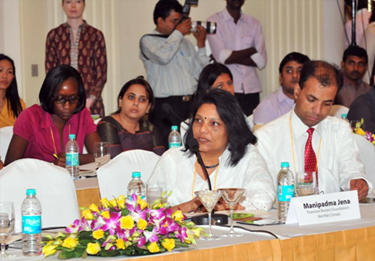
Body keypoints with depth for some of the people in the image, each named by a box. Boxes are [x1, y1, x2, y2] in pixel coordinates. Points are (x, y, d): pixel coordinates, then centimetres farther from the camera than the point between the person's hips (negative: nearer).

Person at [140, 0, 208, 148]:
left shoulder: (184, 43, 19)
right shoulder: (148, 40, 4)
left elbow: (200, 74, 16)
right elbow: (163, 56, -18)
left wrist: (201, 45, 8)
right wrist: (178, 33, -4)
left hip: (190, 103, 5)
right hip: (165, 107, -5)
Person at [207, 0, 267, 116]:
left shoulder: (254, 24, 12)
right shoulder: (214, 21, 3)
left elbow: (261, 60, 1)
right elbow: (221, 56, -10)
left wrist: (231, 58, -7)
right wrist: (253, 50, -1)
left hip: (251, 89, 3)